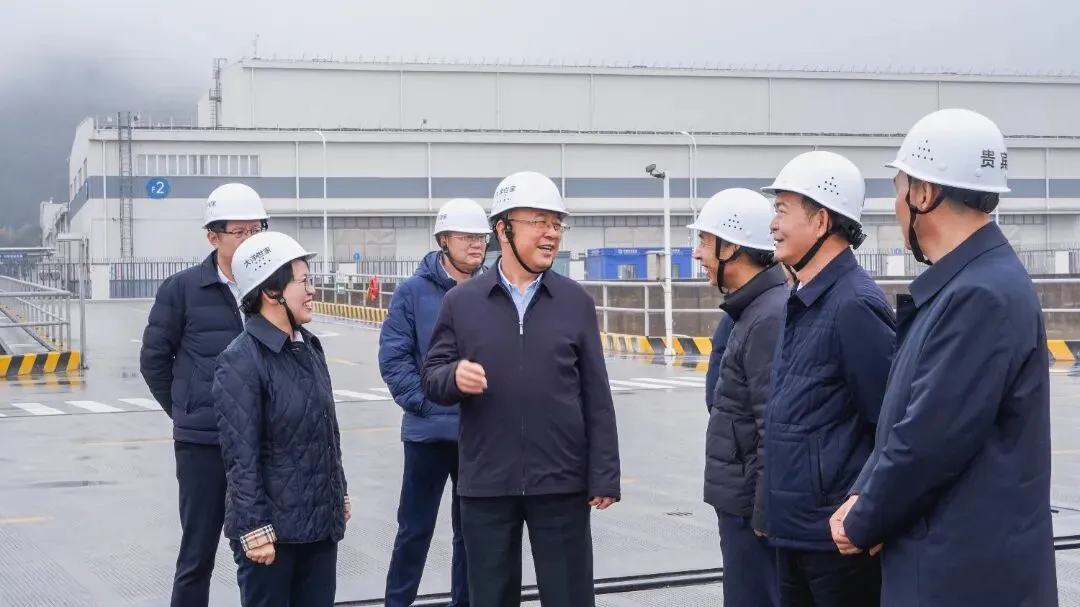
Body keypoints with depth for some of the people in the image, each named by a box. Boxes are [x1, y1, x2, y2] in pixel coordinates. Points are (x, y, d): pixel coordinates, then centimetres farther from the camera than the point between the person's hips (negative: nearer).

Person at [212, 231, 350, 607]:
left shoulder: (310, 347, 11)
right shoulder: (240, 361, -15)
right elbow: (241, 456, -17)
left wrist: (339, 492, 21)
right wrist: (254, 529, -19)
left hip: (321, 522, 7)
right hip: (273, 528, -7)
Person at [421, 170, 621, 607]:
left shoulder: (576, 301, 3)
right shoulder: (461, 302, 3)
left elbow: (596, 397, 2)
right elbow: (430, 379, 4)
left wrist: (604, 476, -2)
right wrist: (454, 377, -20)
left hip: (562, 483, 0)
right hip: (485, 485, 1)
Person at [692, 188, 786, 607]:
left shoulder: (770, 318, -19)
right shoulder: (753, 312, 13)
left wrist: (764, 514, -20)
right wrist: (751, 508, 18)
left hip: (754, 509, -10)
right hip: (743, 504, 10)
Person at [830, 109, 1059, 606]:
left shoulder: (983, 295, -21)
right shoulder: (957, 286, 10)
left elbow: (931, 440, -22)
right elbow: (904, 418, 14)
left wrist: (863, 525, -9)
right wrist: (863, 498, 1)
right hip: (941, 561, 9)